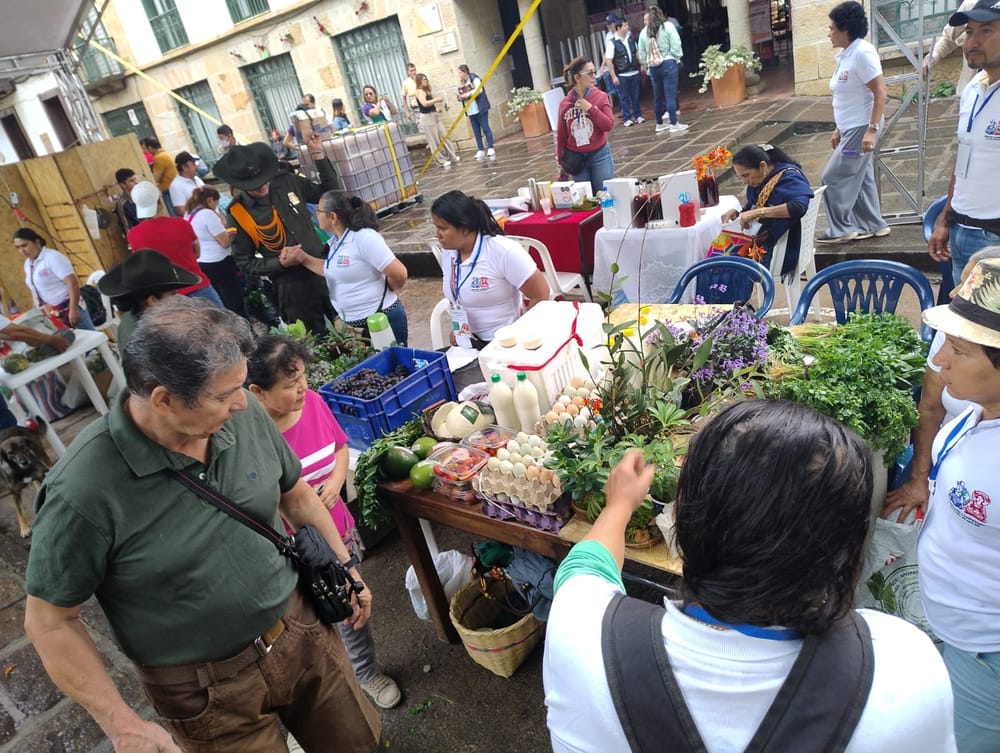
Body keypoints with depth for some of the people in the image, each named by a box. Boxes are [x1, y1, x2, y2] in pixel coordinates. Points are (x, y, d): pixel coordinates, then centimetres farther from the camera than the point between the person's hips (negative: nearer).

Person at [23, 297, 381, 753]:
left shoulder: (244, 414, -14)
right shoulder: (84, 491, -26)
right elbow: (50, 621, -13)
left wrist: (344, 564, 8)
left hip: (303, 631, 4)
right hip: (207, 691, -4)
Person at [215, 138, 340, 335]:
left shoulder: (286, 182, -1)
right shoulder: (237, 214, -9)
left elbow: (330, 194, 9)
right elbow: (245, 263, -4)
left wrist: (318, 155, 0)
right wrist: (279, 262, -19)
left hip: (324, 269, 4)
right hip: (292, 288, -3)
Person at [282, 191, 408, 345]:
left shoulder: (364, 237, -21)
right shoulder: (335, 241, 7)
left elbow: (399, 274, -23)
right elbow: (332, 270, 19)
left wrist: (387, 292, -3)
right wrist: (303, 258, 7)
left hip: (383, 320, -9)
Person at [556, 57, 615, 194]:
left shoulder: (601, 97, -4)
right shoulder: (564, 103, -2)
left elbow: (609, 125, -9)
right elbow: (561, 135, 4)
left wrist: (591, 108, -17)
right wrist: (561, 161, 7)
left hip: (599, 155, -1)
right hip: (576, 157, 1)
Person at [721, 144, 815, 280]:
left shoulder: (789, 177, -15)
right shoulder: (760, 179, 7)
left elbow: (799, 206, -33)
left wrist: (757, 212, -35)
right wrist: (736, 212, -2)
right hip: (757, 241, 8)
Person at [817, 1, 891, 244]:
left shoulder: (862, 53, -17)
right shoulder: (844, 55, 11)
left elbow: (880, 92, -21)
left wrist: (872, 129, -27)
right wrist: (838, 129, 19)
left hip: (862, 128, -9)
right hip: (851, 128, 9)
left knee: (834, 178, -6)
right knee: (860, 178, 13)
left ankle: (840, 229, 4)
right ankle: (872, 225, 23)